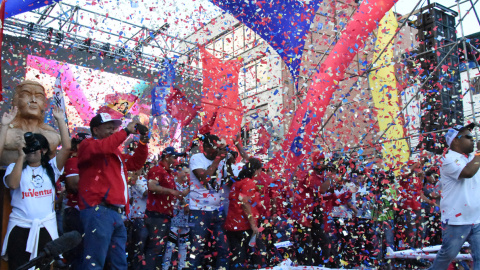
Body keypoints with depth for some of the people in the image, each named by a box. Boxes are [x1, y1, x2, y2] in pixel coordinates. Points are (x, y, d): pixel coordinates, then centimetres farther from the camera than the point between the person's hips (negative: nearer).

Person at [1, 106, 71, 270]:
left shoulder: (51, 167, 7)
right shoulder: (15, 167, 6)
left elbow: (67, 147, -7)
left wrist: (60, 121, -5)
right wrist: (21, 157, -11)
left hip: (46, 226, 1)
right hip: (20, 227, -1)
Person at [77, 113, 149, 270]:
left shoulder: (115, 152, 26)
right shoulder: (87, 145, 2)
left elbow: (135, 163, 28)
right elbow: (103, 147, -20)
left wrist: (143, 143, 13)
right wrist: (126, 131, -12)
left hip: (116, 213, 9)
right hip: (98, 211, -9)